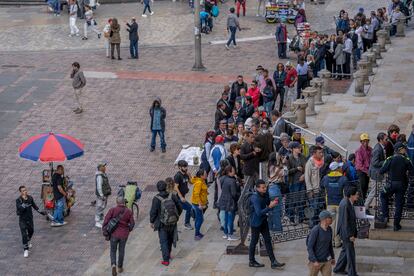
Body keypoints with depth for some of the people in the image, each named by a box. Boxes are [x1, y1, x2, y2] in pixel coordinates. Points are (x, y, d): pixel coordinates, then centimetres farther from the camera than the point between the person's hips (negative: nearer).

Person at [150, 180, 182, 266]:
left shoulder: (156, 199, -17)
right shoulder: (172, 196, -6)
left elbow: (153, 212, -13)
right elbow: (180, 208, 2)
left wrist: (151, 221, 3)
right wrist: (176, 216, 19)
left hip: (162, 224, -4)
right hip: (173, 223, 4)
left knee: (163, 241, 4)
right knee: (170, 238, 24)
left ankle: (166, 260, 0)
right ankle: (168, 254, 41)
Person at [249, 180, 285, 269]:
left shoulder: (265, 195, -2)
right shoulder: (255, 198, -26)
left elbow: (268, 204, 13)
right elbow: (259, 213, -32)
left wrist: (273, 203, -10)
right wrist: (270, 207, -38)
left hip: (263, 221, 8)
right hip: (256, 222, -8)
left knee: (268, 240, 7)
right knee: (254, 241, 7)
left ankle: (273, 262, 10)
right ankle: (251, 261, 23)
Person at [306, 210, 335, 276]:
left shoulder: (329, 229, 0)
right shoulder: (315, 230, -20)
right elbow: (309, 247, -18)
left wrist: (333, 257, 19)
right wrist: (314, 261, -22)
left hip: (326, 260, 5)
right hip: (316, 260, -5)